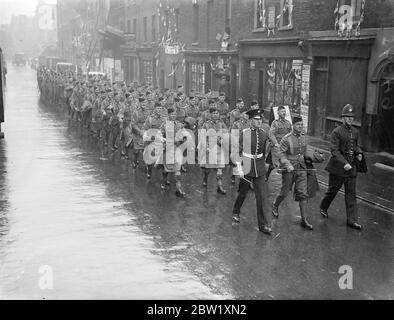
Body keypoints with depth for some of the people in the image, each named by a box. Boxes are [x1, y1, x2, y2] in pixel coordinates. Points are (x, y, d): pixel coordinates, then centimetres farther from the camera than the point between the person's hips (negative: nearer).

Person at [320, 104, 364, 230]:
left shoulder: (355, 132, 8)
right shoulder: (336, 132, -12)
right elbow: (334, 151, -17)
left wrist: (359, 153, 1)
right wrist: (344, 163, -27)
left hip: (352, 167, 5)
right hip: (338, 167, -5)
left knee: (351, 193, 4)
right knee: (333, 189, 10)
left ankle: (352, 220, 7)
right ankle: (323, 208, 36)